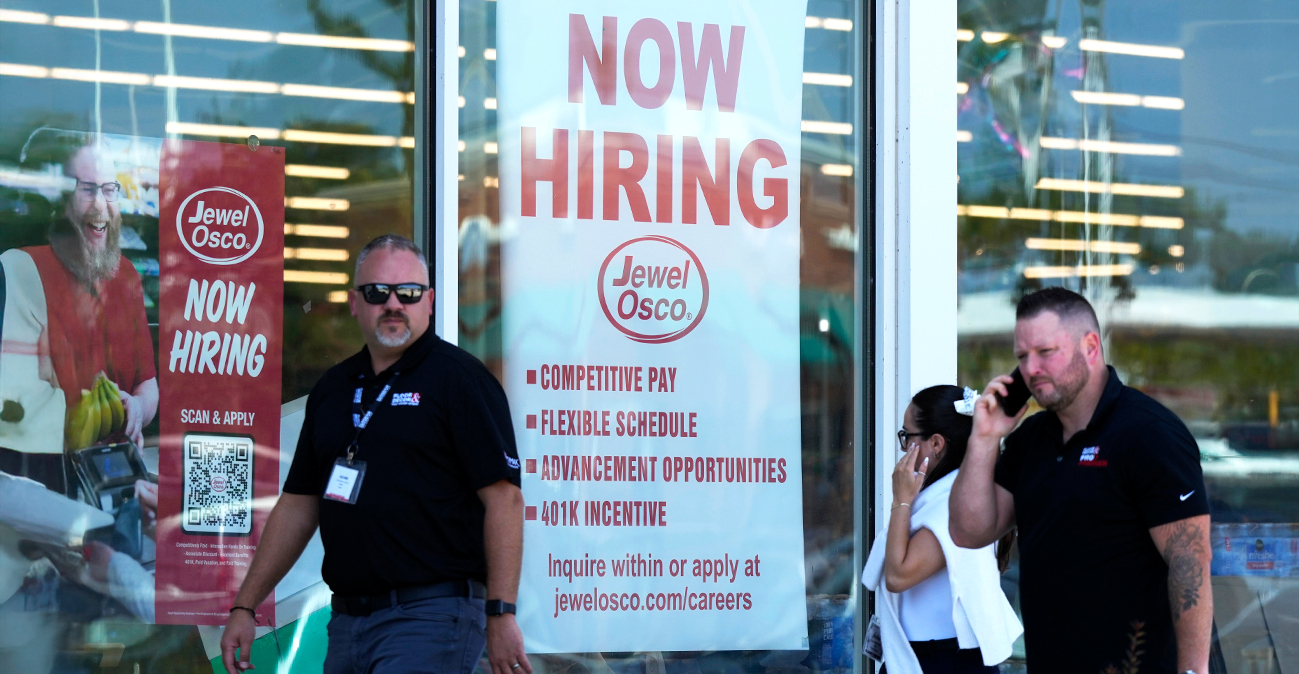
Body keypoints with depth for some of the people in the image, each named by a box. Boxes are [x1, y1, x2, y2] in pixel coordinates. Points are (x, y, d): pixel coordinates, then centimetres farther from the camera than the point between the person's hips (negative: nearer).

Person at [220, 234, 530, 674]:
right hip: (348, 619, 7)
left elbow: (504, 497, -11)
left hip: (430, 617, -7)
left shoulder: (459, 378, -4)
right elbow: (299, 504, 19)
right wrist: (245, 606, 15)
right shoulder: (332, 388, 15)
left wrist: (501, 614, -18)